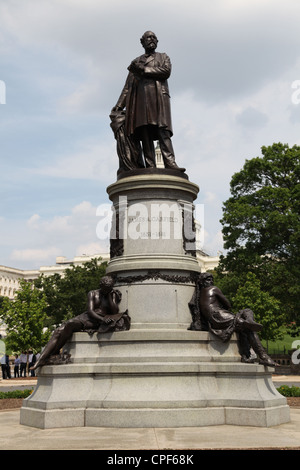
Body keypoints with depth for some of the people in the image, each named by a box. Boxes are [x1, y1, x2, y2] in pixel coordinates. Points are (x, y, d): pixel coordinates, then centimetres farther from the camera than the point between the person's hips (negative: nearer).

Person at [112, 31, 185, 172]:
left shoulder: (163, 57, 25)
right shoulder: (136, 62, 30)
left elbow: (166, 71, 2)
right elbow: (127, 86, 24)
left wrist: (144, 69, -3)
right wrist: (119, 105, 12)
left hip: (158, 94, -2)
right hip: (140, 96, 2)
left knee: (162, 129, -19)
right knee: (145, 132, -12)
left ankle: (170, 163, -32)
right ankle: (150, 166, -21)